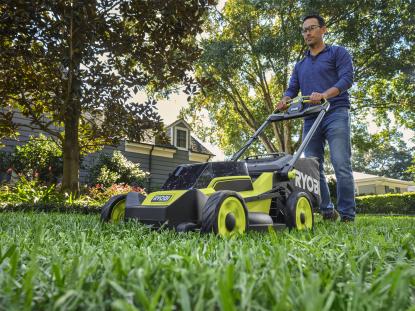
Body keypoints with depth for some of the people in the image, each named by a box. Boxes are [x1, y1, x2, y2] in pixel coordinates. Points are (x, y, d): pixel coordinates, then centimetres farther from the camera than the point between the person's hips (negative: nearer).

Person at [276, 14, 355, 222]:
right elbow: (292, 89, 15)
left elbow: (347, 78, -5)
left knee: (341, 166, -12)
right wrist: (284, 102, -8)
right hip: (310, 119, 6)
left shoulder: (338, 53, 9)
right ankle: (327, 212, 10)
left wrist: (324, 95, -23)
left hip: (335, 115, -5)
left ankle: (347, 216, -5)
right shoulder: (300, 66, 24)